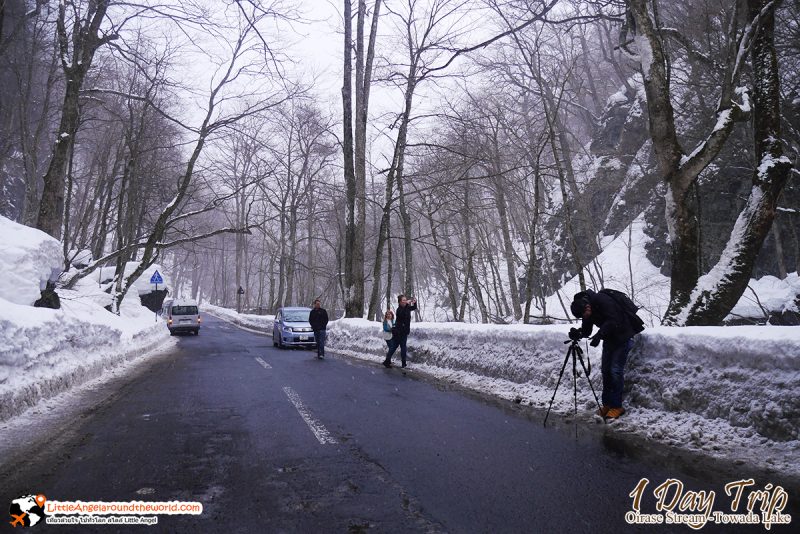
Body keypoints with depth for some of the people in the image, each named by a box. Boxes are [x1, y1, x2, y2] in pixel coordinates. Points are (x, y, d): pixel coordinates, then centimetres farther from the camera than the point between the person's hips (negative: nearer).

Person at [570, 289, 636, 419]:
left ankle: (616, 406, -1)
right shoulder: (586, 311, -3)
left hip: (622, 337, -8)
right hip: (609, 339, 8)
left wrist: (599, 334, -37)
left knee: (616, 371, -10)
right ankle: (607, 404, 14)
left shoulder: (603, 301, -27)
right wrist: (578, 334, -22)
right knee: (606, 371, 6)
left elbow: (613, 321, -30)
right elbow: (586, 330, -1)